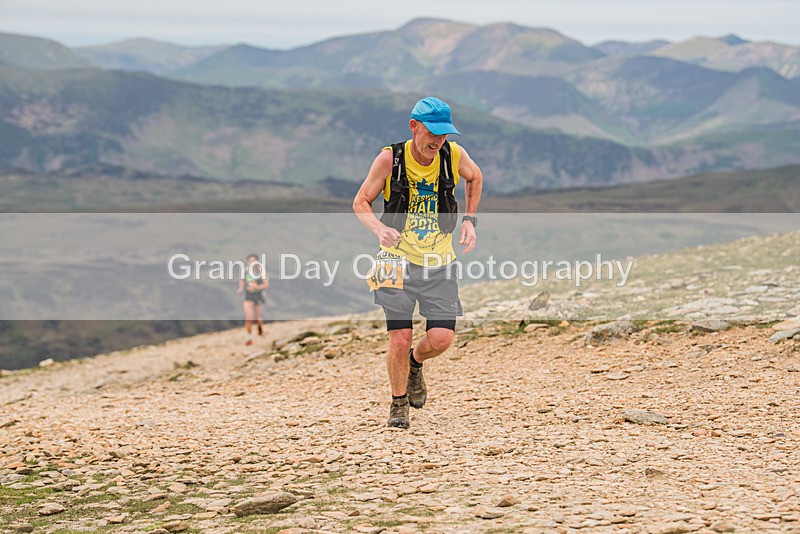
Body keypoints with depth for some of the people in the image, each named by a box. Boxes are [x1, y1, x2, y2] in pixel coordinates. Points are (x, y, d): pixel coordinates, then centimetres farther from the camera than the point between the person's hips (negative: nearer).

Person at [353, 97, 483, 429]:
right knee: (400, 339, -8)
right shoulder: (390, 159, -12)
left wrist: (469, 220, 6)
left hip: (439, 263, 2)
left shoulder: (454, 155, -6)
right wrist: (379, 228, -22)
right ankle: (398, 403, 17)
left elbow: (474, 178, 17)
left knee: (441, 339, -8)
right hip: (398, 260, -2)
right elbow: (360, 202, -2)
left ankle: (415, 363, 29)